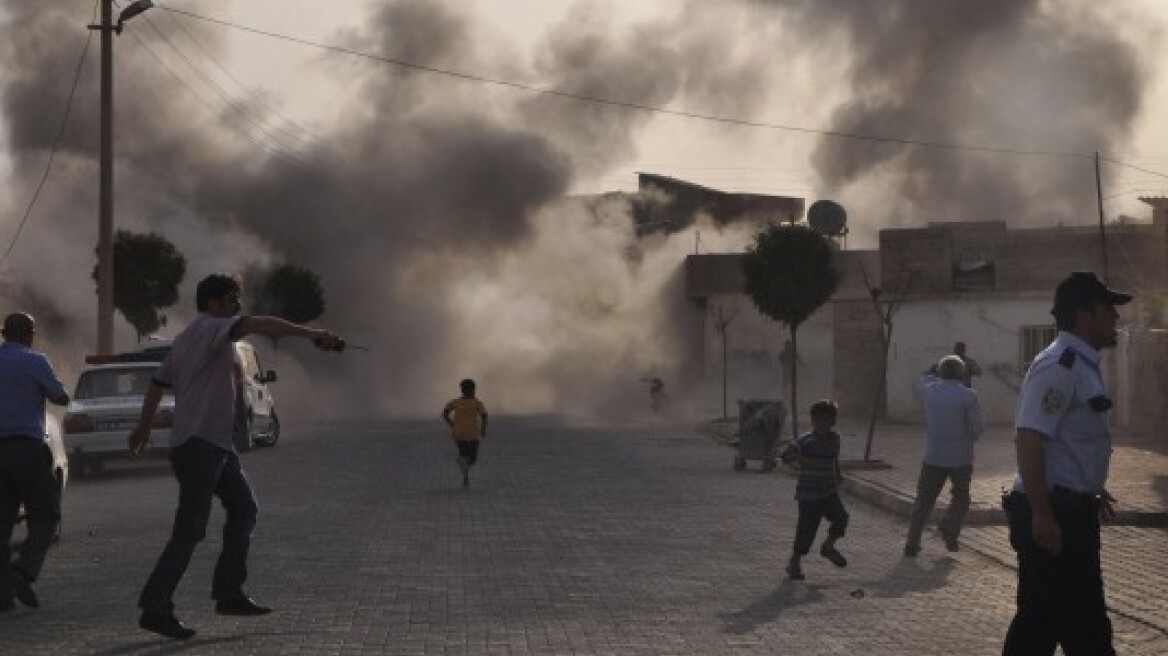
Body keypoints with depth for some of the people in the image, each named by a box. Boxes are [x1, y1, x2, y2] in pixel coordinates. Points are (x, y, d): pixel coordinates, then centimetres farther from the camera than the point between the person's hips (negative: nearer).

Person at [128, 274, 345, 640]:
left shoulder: (187, 339, 19)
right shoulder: (210, 328, -10)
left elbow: (158, 382, 27)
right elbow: (260, 326, -26)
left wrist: (143, 428, 36)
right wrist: (314, 335, -34)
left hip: (214, 445, 11)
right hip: (198, 444, -11)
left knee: (244, 509, 13)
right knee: (189, 531, -9)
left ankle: (229, 594, 14)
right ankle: (155, 609, -6)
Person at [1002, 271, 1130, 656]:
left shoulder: (1082, 365, 15)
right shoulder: (1058, 367, -18)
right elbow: (1028, 440, -25)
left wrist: (1093, 491, 31)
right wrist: (1042, 515, -26)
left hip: (1071, 510, 10)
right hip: (1053, 514, -10)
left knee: (1042, 617, 14)